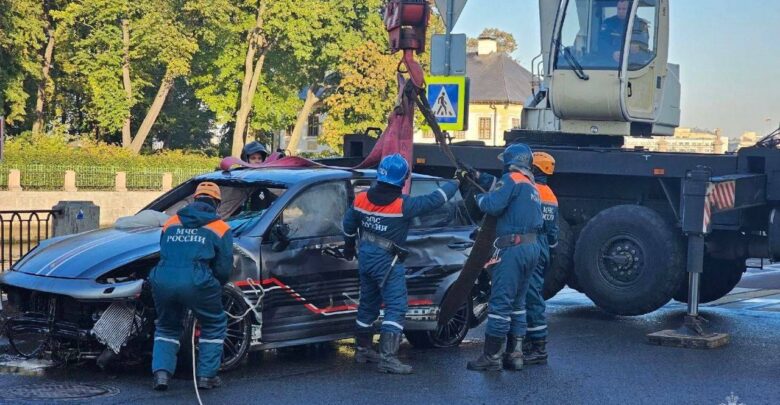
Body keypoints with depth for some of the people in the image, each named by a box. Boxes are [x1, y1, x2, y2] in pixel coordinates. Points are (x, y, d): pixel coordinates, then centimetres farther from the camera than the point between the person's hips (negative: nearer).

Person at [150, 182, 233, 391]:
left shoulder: (170, 223, 22)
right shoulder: (220, 228, 10)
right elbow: (224, 268, 7)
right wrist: (215, 286, 27)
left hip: (163, 281, 4)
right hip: (197, 284, -3)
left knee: (166, 328, 25)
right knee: (214, 326, 19)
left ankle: (161, 372, 8)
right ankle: (206, 375, 15)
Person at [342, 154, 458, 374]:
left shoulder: (362, 198, -1)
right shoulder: (403, 205, -20)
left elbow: (349, 223, 12)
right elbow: (433, 200, -15)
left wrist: (349, 246, 30)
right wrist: (454, 184, 2)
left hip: (366, 257, 7)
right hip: (387, 262, -7)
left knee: (368, 304, 20)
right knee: (396, 308, -6)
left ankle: (363, 349, 32)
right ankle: (387, 357, -15)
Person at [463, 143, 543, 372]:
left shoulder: (512, 179, -8)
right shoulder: (531, 186, 20)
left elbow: (493, 206, -17)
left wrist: (480, 197, 2)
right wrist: (480, 177, 24)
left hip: (512, 248, -9)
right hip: (532, 248, 9)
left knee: (500, 303, -7)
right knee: (517, 303, 15)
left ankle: (491, 357, -7)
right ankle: (514, 355, 16)